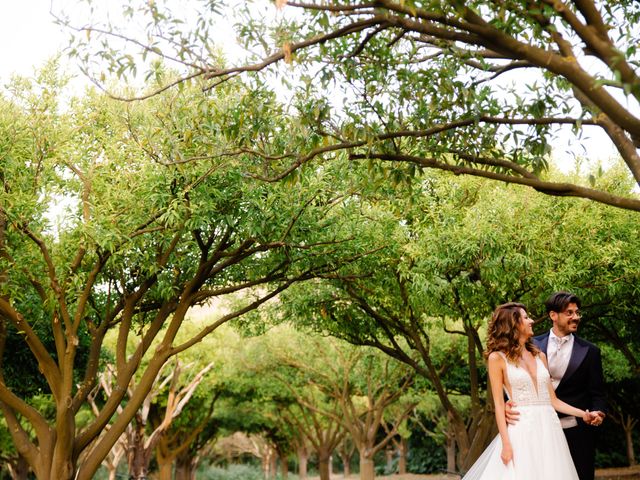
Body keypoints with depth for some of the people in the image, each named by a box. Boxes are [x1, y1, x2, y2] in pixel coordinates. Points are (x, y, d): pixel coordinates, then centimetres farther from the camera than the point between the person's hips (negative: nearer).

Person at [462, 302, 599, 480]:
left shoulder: (540, 356, 15)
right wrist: (506, 443, -12)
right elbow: (498, 404, -4)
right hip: (521, 430, -5)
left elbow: (552, 399, 16)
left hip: (549, 429, 5)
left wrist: (583, 414, 6)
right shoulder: (497, 358, 0)